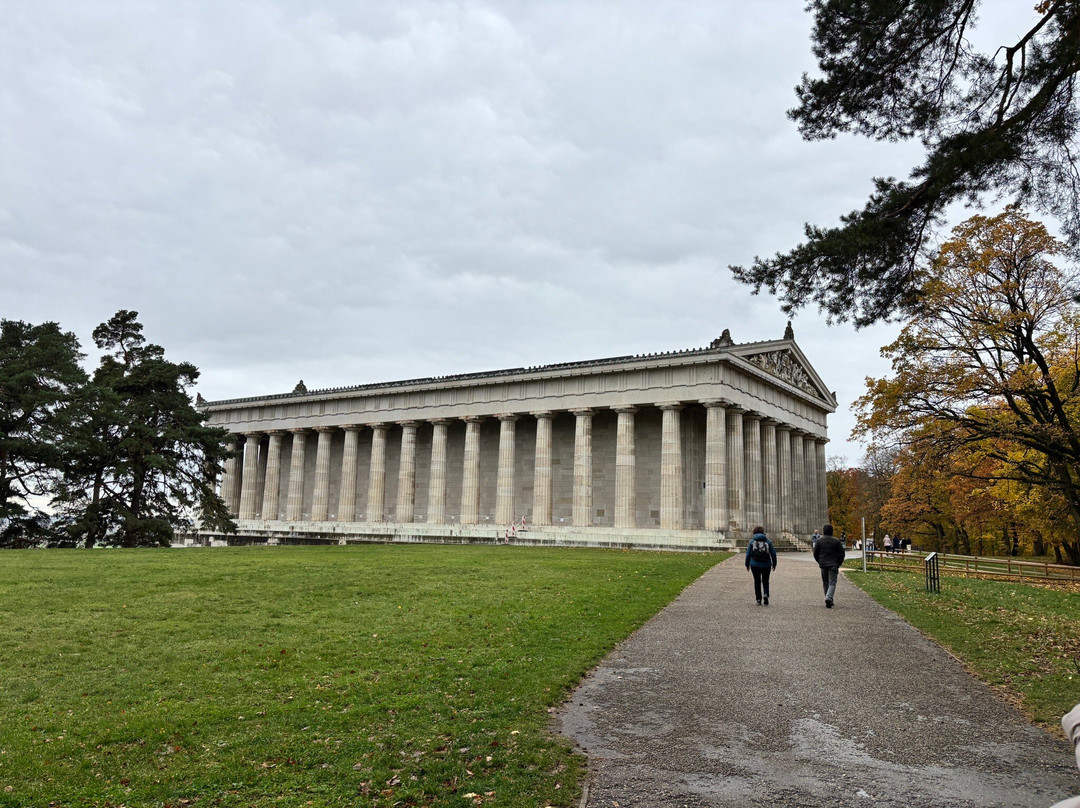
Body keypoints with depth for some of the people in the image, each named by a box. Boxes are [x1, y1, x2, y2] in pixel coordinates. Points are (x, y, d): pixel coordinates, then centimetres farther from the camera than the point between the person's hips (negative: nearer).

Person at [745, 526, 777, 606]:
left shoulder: (752, 541, -1)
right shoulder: (768, 541, 0)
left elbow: (748, 554, -3)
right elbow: (773, 554, 0)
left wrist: (747, 565, 8)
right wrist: (774, 564, 12)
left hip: (755, 565, 0)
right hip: (766, 565, 0)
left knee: (757, 582, 13)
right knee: (765, 581, 17)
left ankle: (759, 599, 11)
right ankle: (765, 595, -6)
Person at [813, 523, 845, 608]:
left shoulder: (819, 541, 1)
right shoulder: (836, 541, -2)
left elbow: (815, 553, 4)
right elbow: (841, 554, -1)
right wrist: (838, 564, 8)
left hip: (823, 565, 2)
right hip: (833, 565, -2)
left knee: (825, 583, 13)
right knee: (832, 583, -3)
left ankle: (829, 601, 19)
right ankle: (829, 598, -24)